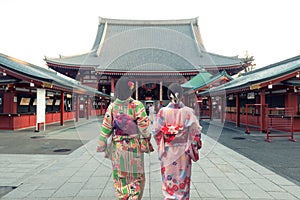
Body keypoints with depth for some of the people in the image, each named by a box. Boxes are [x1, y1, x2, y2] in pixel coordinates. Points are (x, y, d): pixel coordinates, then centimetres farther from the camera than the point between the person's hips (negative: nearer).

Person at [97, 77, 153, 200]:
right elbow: (143, 126, -13)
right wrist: (147, 141, -1)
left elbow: (105, 128, -1)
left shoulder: (112, 106, -4)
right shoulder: (137, 105, -13)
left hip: (117, 147, 3)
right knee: (137, 177, 13)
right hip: (134, 146, -3)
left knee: (120, 177, 17)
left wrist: (101, 145, 9)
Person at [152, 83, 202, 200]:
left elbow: (156, 131, -4)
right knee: (182, 178, 16)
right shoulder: (188, 112, -12)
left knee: (169, 178, 15)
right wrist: (196, 146, 7)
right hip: (183, 151, 0)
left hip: (167, 151, 1)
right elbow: (195, 131, -8)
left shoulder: (162, 112, -10)